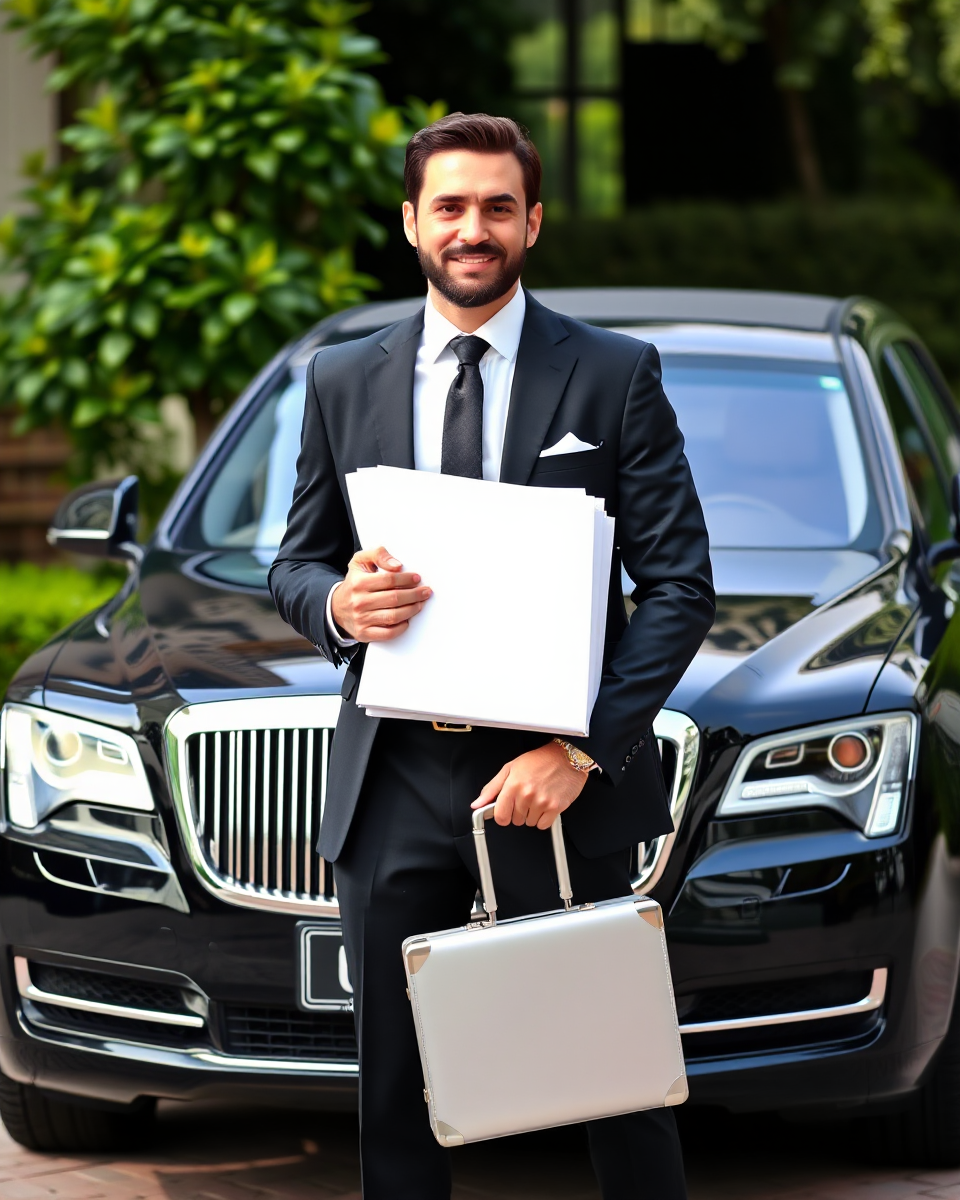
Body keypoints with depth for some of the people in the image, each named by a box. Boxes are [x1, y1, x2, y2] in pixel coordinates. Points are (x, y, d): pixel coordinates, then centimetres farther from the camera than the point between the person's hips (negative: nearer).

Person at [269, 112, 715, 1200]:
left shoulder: (617, 376, 1)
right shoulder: (342, 380, 11)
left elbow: (680, 587, -3)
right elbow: (294, 566, 17)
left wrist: (580, 748, -15)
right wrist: (338, 603, -9)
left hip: (564, 783, -2)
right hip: (393, 787, 3)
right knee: (395, 1089, 7)